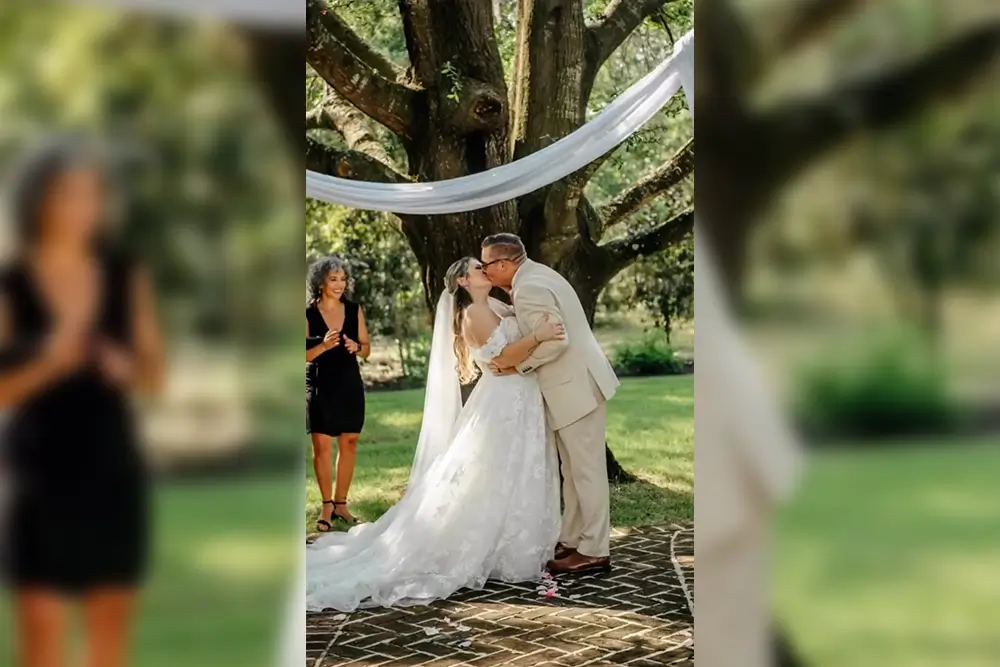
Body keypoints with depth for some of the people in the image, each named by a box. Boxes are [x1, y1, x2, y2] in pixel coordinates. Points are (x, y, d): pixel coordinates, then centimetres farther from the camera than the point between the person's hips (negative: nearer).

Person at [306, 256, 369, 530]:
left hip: (350, 385, 3)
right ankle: (327, 505, 5)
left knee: (349, 444, 4)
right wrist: (323, 346, -22)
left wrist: (356, 346, -11)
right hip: (320, 387, -3)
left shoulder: (354, 310, 4)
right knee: (322, 445, -5)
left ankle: (341, 503, 14)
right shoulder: (309, 314, -4)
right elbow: (305, 356, -5)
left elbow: (367, 349, 10)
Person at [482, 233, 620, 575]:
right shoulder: (537, 275, 13)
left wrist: (518, 365, -15)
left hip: (576, 387, -11)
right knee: (574, 469, 16)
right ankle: (572, 541, 24)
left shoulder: (529, 289, -19)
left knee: (586, 469, -3)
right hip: (571, 384, 11)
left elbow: (555, 341, -26)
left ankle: (594, 552, 4)